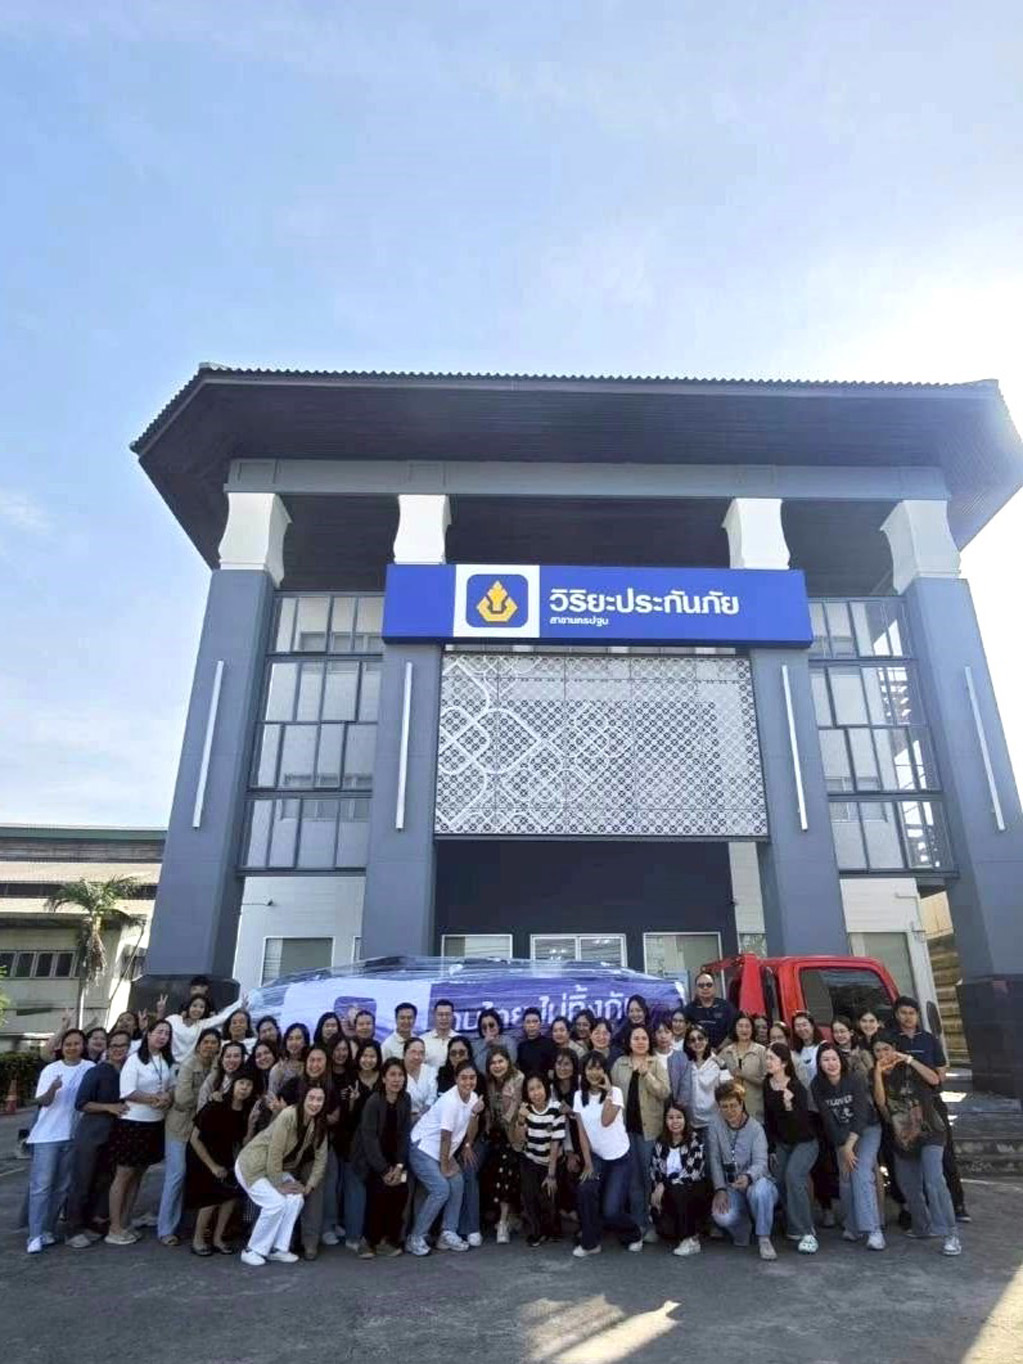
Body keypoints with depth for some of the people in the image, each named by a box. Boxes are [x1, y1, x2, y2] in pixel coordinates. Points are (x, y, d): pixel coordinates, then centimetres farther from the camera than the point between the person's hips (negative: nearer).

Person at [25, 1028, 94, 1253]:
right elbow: (43, 1101, -6)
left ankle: (47, 1230, 20)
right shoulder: (51, 1070, -3)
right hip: (47, 1134, -2)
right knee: (41, 1185, -4)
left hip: (73, 1135, 2)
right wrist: (52, 1089, -26)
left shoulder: (90, 1068, -2)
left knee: (62, 1186, 8)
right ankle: (35, 1236, 2)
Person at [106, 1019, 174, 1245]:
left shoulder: (167, 1061, 8)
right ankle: (114, 1229, 11)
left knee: (137, 1175, 14)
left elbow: (173, 1087, 11)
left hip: (156, 1124, 7)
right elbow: (127, 1093, -18)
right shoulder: (135, 1059, -12)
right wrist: (156, 1098, -18)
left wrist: (168, 1098, -11)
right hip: (132, 1123, -7)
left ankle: (125, 1224, 24)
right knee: (123, 1175, 2)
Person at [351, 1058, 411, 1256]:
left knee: (401, 1188, -14)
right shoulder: (373, 1101, -18)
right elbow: (369, 1138, -21)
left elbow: (404, 1134, -3)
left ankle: (389, 1239, 5)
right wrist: (384, 1170, -22)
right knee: (380, 1189, -23)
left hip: (392, 1156, 5)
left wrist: (399, 1166, -13)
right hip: (369, 1157, -4)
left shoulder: (405, 1100, -4)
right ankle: (369, 1240, -2)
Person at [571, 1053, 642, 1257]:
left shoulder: (615, 1092, -13)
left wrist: (607, 1091, -27)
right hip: (596, 1156, 3)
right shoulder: (580, 1096, -2)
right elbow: (582, 1132, -2)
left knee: (610, 1211, -9)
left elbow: (606, 1121, -28)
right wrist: (587, 1163, -9)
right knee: (586, 1189, -23)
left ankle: (633, 1235, 23)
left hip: (620, 1158, -3)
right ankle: (590, 1243, -4)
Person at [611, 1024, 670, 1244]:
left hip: (649, 1126, -2)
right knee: (633, 1176, 9)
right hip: (625, 1125, 2)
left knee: (649, 1175, 1)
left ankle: (651, 1222, 15)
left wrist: (646, 1073, -20)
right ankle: (638, 1222, 21)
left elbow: (664, 1093, -11)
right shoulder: (619, 1064, 5)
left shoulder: (657, 1064, 0)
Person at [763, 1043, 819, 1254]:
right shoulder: (767, 1086, -4)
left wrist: (789, 1106, -44)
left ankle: (807, 1234, -13)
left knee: (793, 1176, -22)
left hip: (805, 1141, -6)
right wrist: (770, 1147, 7)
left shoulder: (797, 1087, -22)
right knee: (780, 1181, -1)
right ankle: (794, 1228, 19)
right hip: (782, 1143, 6)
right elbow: (768, 1118, 5)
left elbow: (801, 1121, -27)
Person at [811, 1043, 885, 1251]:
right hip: (841, 1134, 3)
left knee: (861, 1172, -18)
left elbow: (861, 1115, -22)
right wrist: (842, 1148, -13)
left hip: (867, 1129, -3)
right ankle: (853, 1227, 13)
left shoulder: (855, 1078, -21)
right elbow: (828, 1120, -9)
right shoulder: (817, 1086, -12)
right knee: (845, 1177, -3)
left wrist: (849, 1147, -23)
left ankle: (873, 1231, -18)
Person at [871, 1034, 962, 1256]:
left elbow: (934, 1079, -22)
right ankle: (922, 1227, 32)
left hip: (929, 1134, -5)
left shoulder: (908, 1069, -7)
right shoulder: (877, 1076, 1)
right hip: (902, 1138, 5)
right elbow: (880, 1102, -14)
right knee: (909, 1188, 11)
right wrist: (878, 1072, -22)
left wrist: (908, 1059, -26)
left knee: (934, 1181, -20)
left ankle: (950, 1235, -14)